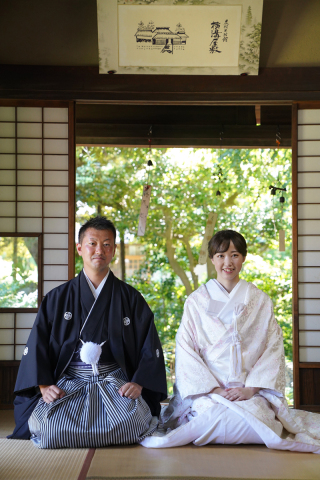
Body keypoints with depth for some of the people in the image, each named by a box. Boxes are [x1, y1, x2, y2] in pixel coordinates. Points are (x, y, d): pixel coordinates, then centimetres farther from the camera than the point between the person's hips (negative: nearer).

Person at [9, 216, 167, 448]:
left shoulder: (131, 299, 10)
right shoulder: (57, 299, 11)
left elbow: (150, 348, 6)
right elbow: (37, 346, 7)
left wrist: (138, 383, -11)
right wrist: (43, 385, -8)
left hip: (115, 383, 0)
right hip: (68, 383, 0)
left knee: (128, 422, -31)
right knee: (52, 426, -29)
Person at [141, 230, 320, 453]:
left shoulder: (261, 301, 10)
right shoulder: (196, 302, 7)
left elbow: (274, 350, 6)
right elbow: (186, 351, 1)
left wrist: (250, 388, -8)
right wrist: (213, 389, -10)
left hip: (252, 392, 2)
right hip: (207, 391, -1)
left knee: (253, 417, -27)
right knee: (217, 416, -30)